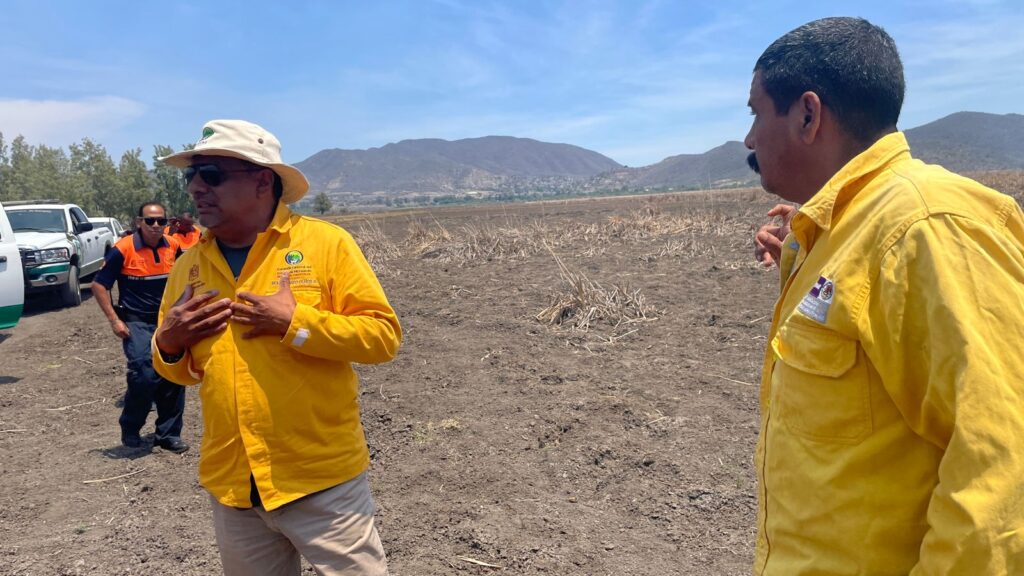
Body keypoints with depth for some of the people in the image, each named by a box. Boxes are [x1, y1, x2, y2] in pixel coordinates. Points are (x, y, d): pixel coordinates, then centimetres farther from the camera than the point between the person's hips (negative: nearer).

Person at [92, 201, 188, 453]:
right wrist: (114, 320, -11)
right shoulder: (124, 249, -12)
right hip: (137, 323, -4)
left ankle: (168, 434, 18)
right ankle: (130, 430, 10)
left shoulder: (173, 246, 0)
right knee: (144, 375, -15)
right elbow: (99, 284, -7)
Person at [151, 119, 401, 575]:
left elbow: (383, 335, -12)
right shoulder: (189, 264, 6)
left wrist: (296, 322, -21)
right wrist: (169, 343, -6)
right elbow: (181, 367, 16)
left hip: (322, 478, -5)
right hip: (232, 484, 5)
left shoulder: (326, 243, -9)